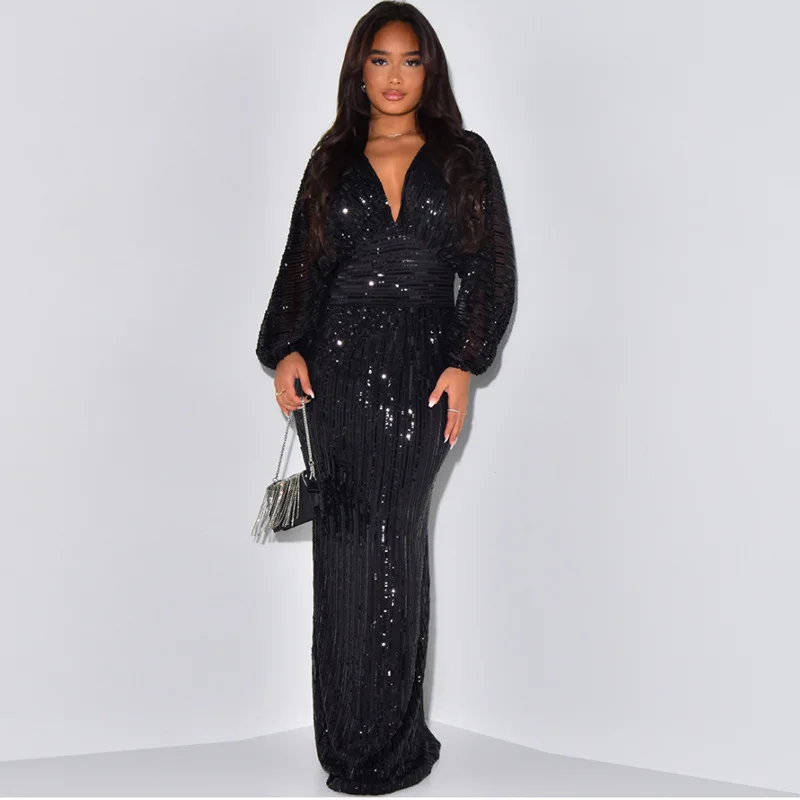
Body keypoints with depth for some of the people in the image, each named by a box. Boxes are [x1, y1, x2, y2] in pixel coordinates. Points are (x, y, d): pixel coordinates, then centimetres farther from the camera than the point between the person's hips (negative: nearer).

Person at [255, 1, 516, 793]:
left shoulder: (464, 158, 9)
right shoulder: (333, 160, 13)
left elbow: (492, 269, 5)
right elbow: (301, 267, 11)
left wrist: (464, 363, -7)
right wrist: (285, 350, -4)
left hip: (422, 372, -1)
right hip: (338, 369, 2)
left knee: (395, 539, -3)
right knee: (346, 537, -1)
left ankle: (390, 734, 8)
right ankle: (354, 736, 9)